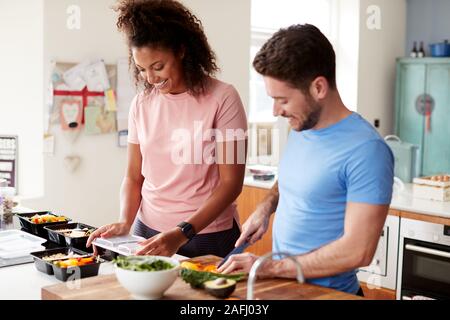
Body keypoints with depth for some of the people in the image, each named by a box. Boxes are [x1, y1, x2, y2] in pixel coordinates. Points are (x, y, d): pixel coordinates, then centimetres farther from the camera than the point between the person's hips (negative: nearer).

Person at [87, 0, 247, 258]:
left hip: (207, 236, -4)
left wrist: (183, 234, -21)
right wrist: (125, 222, -10)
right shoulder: (141, 104, 3)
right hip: (149, 232, 4)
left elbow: (231, 182, -13)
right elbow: (134, 177, 8)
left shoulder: (222, 98, -12)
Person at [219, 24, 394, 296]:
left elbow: (358, 251, -23)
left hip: (326, 292, -6)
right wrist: (267, 205, 1)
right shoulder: (300, 128, 2)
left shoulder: (366, 151, -21)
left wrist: (270, 267, -19)